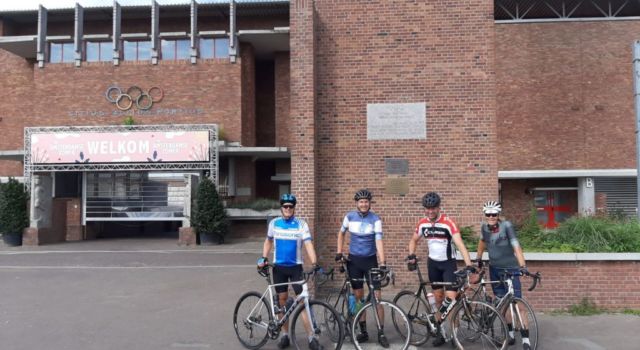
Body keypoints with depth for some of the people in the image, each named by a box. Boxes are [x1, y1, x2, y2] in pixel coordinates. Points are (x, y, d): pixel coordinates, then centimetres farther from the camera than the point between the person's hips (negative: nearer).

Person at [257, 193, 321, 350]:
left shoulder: (301, 224, -7)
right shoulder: (274, 223, 1)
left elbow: (308, 244, -16)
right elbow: (268, 241, 14)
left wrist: (314, 263, -30)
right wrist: (263, 258, 1)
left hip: (295, 266, -2)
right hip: (278, 267, 2)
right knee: (282, 300, 9)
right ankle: (285, 335, 21)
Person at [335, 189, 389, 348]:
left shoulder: (375, 219, -12)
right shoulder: (350, 216, -4)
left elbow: (379, 241, -20)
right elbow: (341, 233, 12)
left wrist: (383, 263, -30)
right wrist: (339, 253, 4)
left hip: (370, 260, -2)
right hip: (353, 260, 2)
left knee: (376, 297, -4)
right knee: (359, 297, 8)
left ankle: (381, 333, 6)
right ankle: (363, 331, 18)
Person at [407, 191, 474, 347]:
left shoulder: (448, 223, -21)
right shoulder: (422, 223, -6)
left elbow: (460, 244, -29)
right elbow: (413, 240, 10)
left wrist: (469, 265, -40)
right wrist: (411, 255, -8)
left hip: (449, 263, -4)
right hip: (433, 263, 4)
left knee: (451, 298, -11)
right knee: (439, 298, 11)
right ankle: (441, 330, 22)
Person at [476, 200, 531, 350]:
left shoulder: (506, 226, -19)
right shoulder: (484, 227, -5)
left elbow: (516, 246, -27)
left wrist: (523, 266, -38)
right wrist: (478, 259, 22)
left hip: (510, 269, -5)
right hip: (494, 269, 5)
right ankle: (510, 333, 25)